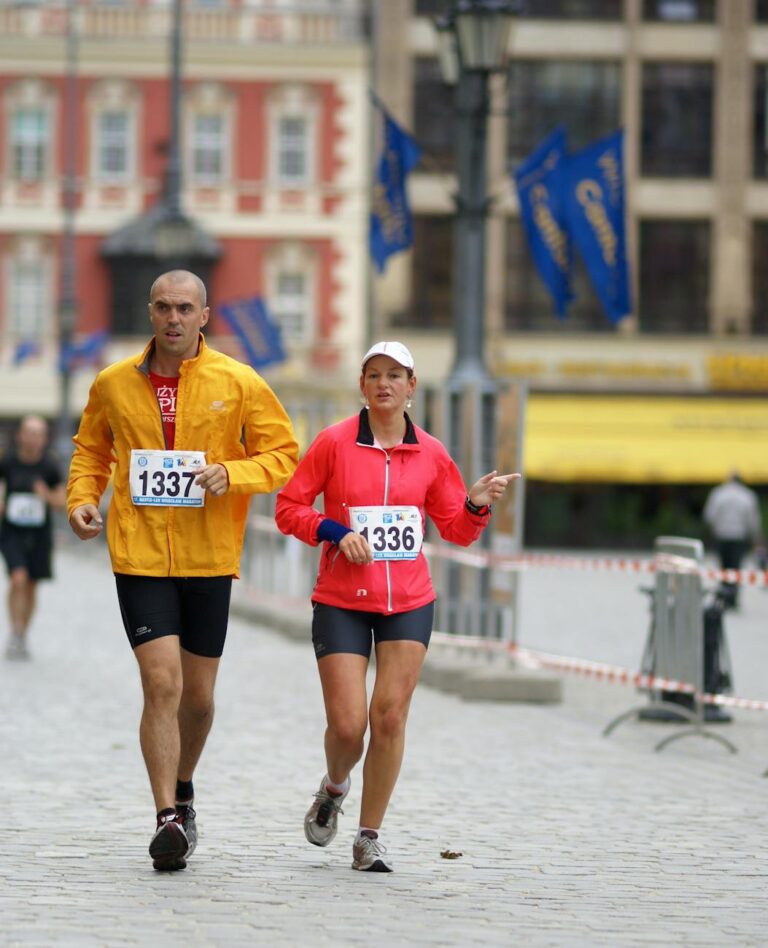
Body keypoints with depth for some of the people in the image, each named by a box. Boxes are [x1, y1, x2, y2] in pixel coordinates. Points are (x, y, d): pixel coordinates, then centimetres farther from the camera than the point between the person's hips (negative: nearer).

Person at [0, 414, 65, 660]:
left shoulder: (49, 467, -4)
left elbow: (61, 503, 2)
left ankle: (23, 638, 24)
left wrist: (48, 496, -19)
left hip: (39, 533, 2)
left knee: (32, 586, 8)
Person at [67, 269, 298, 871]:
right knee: (161, 684, -13)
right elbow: (91, 449, 20)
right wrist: (83, 499, 2)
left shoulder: (238, 383, -1)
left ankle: (183, 790, 36)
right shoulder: (114, 384, 4)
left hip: (209, 557, 1)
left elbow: (284, 454, 3)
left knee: (198, 694, 10)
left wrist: (232, 474, -15)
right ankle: (169, 818, -11)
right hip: (139, 555, 0)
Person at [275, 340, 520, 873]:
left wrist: (477, 506, -7)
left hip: (409, 603, 2)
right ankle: (334, 788, 28)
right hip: (342, 601, -2)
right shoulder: (334, 443, -2)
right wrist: (335, 532, -14)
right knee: (347, 725, -7)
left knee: (389, 717, -6)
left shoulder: (431, 454, 5)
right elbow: (289, 508, 1)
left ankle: (370, 837, 6)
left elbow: (456, 530, 14)